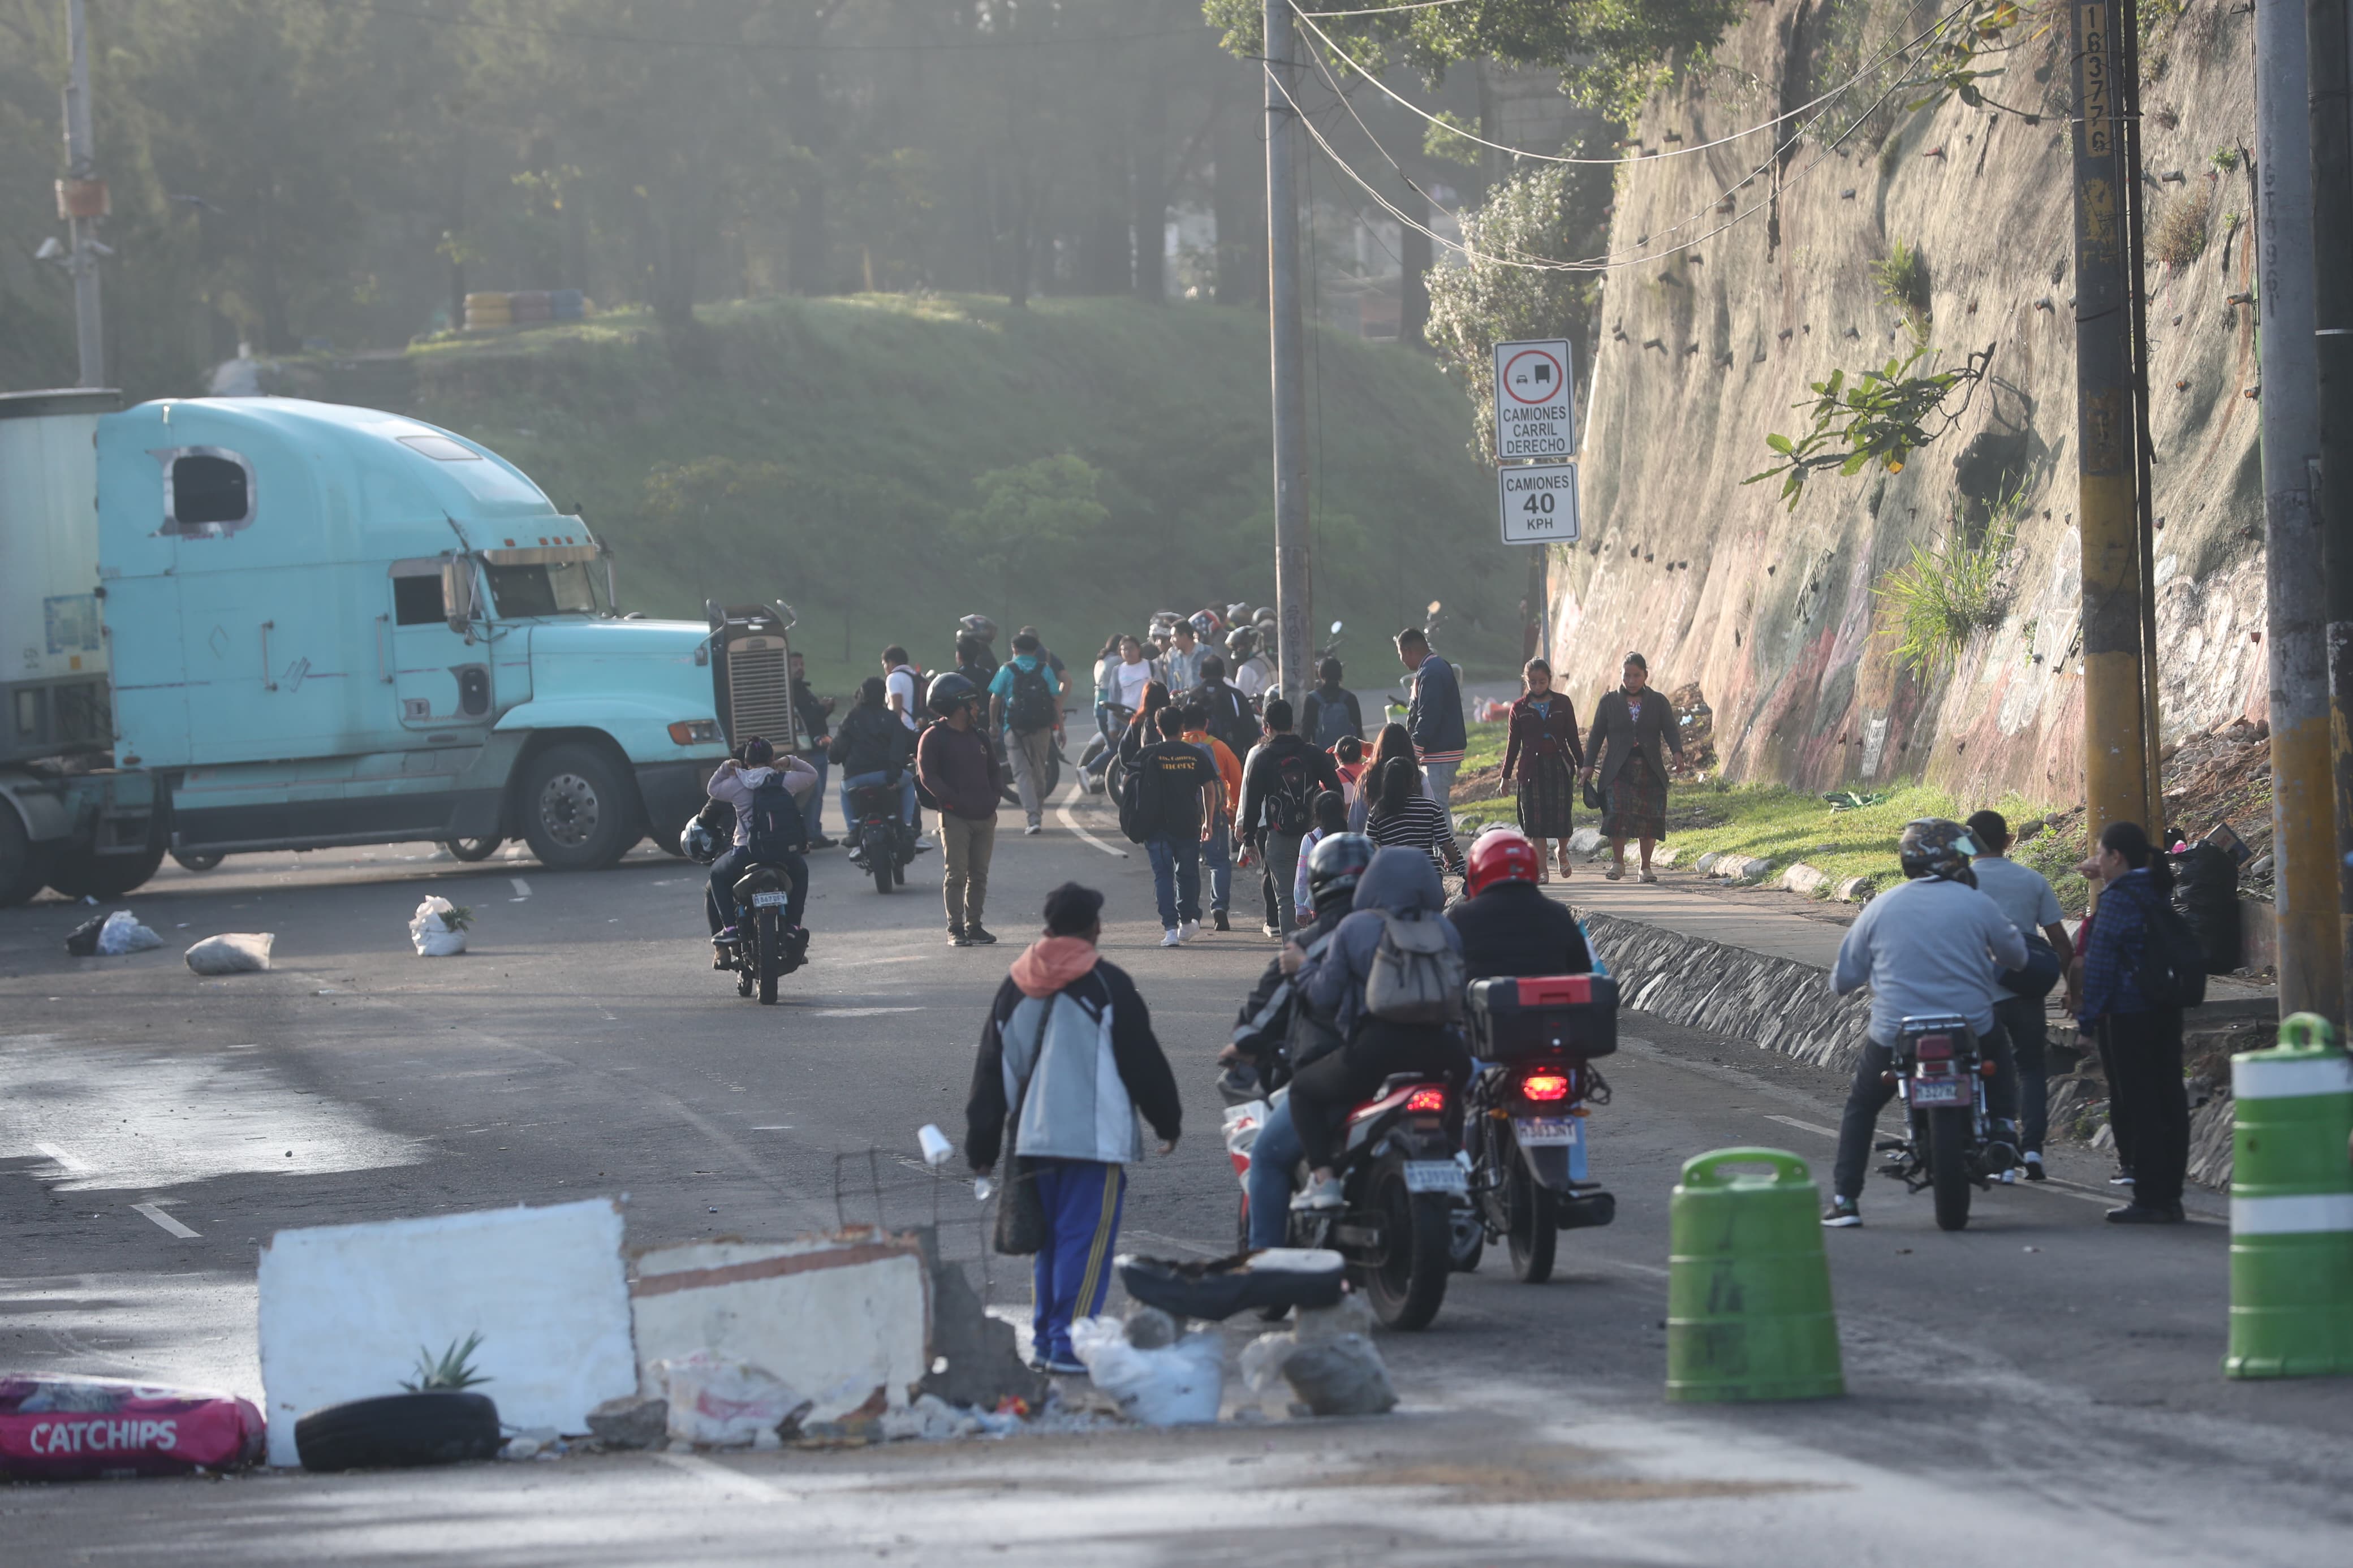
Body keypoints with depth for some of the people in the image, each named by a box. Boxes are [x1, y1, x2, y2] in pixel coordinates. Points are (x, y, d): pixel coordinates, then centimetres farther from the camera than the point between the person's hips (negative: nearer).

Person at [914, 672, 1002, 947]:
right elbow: (927, 775, -11)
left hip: (984, 817, 6)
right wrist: (953, 799, -18)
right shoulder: (934, 738, -5)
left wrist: (994, 794, 3)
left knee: (979, 875, 9)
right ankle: (955, 929, -2)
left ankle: (974, 926, 17)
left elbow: (993, 770, 22)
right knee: (956, 875, -5)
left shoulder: (978, 736, 16)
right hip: (954, 818, -6)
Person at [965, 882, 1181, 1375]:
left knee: (1049, 1239, 16)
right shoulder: (1107, 984, -7)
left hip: (1033, 1136, 6)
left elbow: (991, 1072, 13)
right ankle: (1069, 1345, -10)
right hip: (1095, 1135, -6)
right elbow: (1143, 1061, -4)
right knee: (1086, 1238, -5)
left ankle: (1045, 1341, 18)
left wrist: (982, 1147, 18)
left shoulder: (1015, 987, 10)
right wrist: (1168, 1122, 9)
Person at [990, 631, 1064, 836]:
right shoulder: (1044, 669, 3)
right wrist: (1060, 728, 5)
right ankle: (1038, 812, 28)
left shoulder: (1007, 670, -1)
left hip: (1015, 728, -2)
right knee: (1039, 771, 16)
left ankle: (1033, 817, -18)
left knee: (1022, 772, -3)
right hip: (1041, 727, 2)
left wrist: (993, 724, 12)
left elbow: (995, 699, -1)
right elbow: (1056, 699, 1)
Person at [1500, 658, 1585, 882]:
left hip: (1560, 765, 0)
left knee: (1562, 815, -4)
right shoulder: (1519, 708, 6)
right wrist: (1506, 775, 9)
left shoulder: (1562, 703, 6)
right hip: (1532, 768, 0)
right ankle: (1541, 869, 2)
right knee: (1536, 819, -4)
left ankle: (1563, 854, 26)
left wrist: (1582, 765, 7)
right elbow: (1513, 744, 11)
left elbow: (1572, 737, 10)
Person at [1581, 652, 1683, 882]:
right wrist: (1589, 765, 2)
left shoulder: (1658, 703, 9)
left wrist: (1677, 752, -19)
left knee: (1649, 819, -2)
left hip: (1650, 771, 1)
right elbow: (1597, 734, 10)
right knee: (1617, 814, -14)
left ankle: (1646, 867, 9)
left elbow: (1671, 730, 0)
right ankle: (1618, 862, 1)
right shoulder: (1609, 702, 10)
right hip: (1618, 770, -1)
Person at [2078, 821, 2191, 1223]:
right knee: (2169, 1101, 8)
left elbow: (2101, 960, -13)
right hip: (2167, 1012, 8)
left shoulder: (2119, 900, -13)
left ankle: (2149, 1199, -7)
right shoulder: (2159, 894, 12)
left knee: (2139, 1106, -6)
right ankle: (2170, 1195, 12)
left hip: (2128, 1015, -8)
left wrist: (2090, 1013, -8)